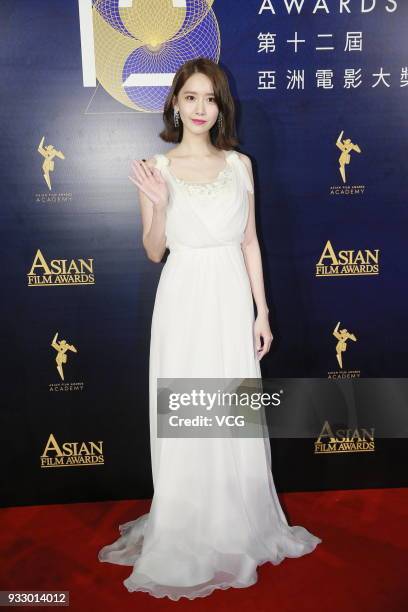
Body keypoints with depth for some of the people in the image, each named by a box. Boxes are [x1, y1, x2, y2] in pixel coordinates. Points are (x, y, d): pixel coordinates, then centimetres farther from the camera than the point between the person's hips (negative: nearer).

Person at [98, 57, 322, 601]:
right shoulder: (156, 168, 1)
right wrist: (159, 207, -17)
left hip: (232, 297, 2)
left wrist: (262, 312, 4)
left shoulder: (240, 165, 6)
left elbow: (250, 243, 7)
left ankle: (238, 526, 31)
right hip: (183, 299, -2)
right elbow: (154, 252, 1)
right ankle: (187, 536, 25)